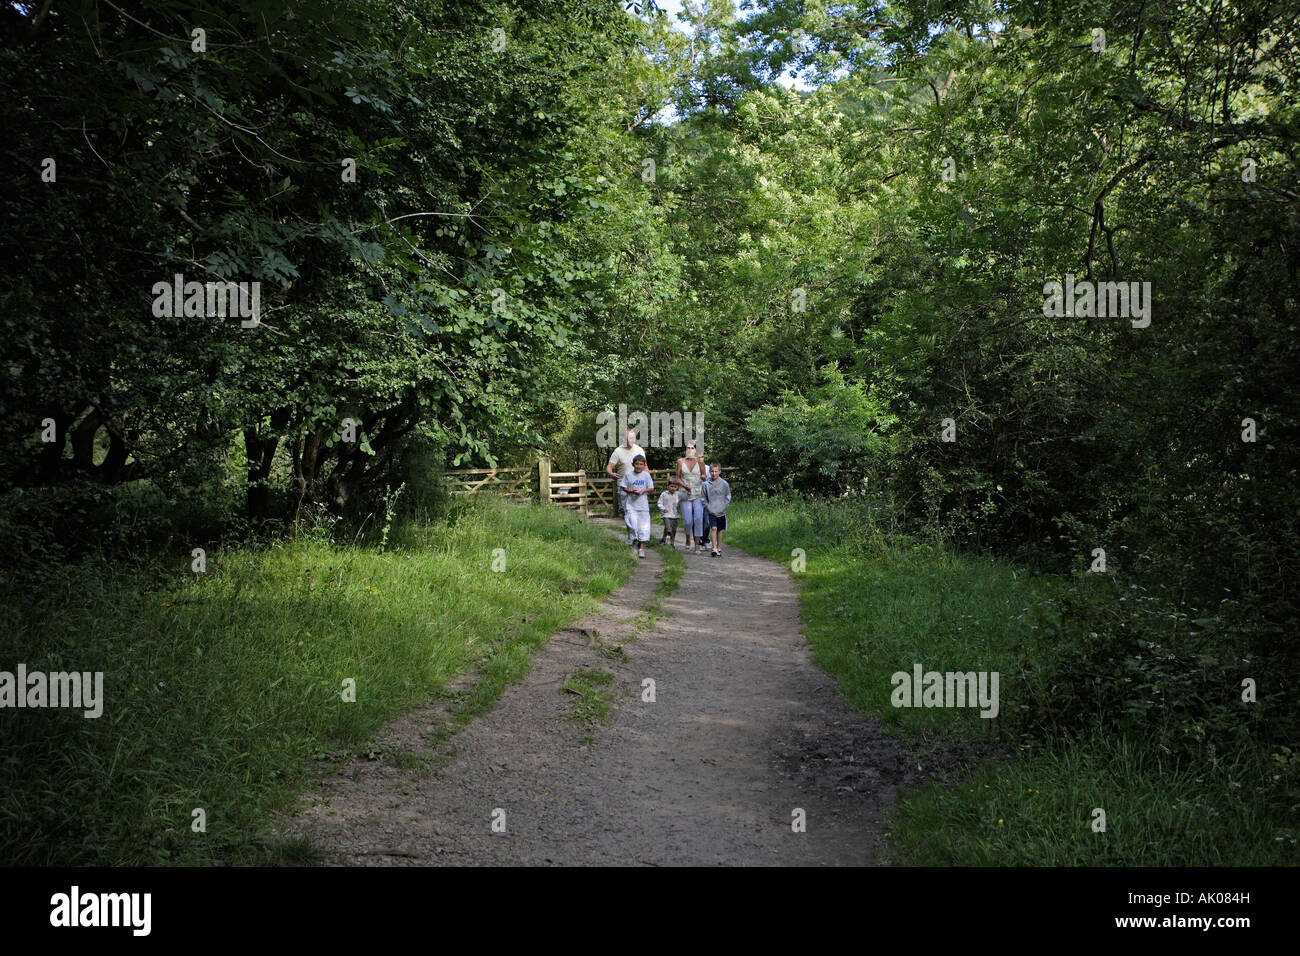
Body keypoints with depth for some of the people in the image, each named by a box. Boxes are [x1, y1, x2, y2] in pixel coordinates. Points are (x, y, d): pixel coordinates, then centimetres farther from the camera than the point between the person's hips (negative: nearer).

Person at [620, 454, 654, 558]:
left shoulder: (646, 475, 2)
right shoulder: (628, 475, 2)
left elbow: (651, 488, 4)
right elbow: (624, 487, 5)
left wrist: (643, 491, -14)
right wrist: (632, 491, -13)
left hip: (643, 504, 1)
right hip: (631, 504, -1)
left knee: (643, 526, -1)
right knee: (633, 524, -10)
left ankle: (641, 547, 8)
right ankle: (635, 541, 17)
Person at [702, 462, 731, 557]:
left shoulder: (724, 484, -4)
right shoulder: (707, 484, -5)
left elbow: (728, 497, 5)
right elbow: (704, 498, 4)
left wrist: (723, 507, -5)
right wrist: (708, 507, -6)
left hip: (721, 512, 2)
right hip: (711, 512, -2)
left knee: (719, 530, 12)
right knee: (713, 528, -16)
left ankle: (719, 548, 23)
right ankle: (714, 548, -21)